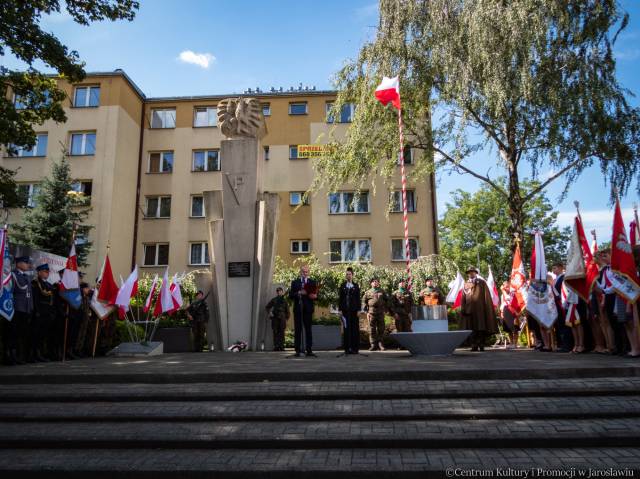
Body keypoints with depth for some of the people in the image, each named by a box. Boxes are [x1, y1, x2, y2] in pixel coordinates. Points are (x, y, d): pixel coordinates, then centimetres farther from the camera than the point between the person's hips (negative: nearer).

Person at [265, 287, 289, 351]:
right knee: (275, 332, -2)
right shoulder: (273, 300, 10)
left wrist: (287, 317, 4)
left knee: (282, 332, -3)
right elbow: (267, 307, 17)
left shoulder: (284, 300, 11)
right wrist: (270, 312, 1)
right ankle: (276, 346, -2)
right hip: (275, 318, 0)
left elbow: (287, 310, 12)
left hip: (282, 318, 0)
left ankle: (281, 346, -1)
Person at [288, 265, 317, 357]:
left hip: (308, 309, 0)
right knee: (297, 330, 1)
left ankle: (309, 350, 0)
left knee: (308, 329, -1)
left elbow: (316, 294, 6)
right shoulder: (295, 282, 11)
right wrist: (299, 293, -14)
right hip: (297, 309, 0)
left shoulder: (312, 283, 11)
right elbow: (290, 295, 3)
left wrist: (314, 296, -17)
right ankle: (298, 351, 3)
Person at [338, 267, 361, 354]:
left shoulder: (356, 286, 7)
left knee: (355, 328, 0)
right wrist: (340, 309, -1)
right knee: (347, 328, 0)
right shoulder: (343, 285, 9)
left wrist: (358, 310, -3)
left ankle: (355, 348, 6)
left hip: (354, 310, 0)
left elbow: (358, 298, 4)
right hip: (345, 310, 0)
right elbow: (340, 298, 7)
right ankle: (347, 348, 5)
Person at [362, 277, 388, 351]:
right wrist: (367, 311, -1)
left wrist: (385, 310, 6)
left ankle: (380, 344, 13)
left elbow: (386, 301, 15)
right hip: (371, 313, -1)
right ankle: (373, 345, 4)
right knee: (372, 330, -1)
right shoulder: (368, 292, 8)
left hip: (380, 313, 1)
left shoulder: (382, 291, 12)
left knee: (381, 329, 3)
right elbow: (364, 302, 7)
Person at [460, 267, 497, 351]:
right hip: (470, 309, 3)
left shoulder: (482, 283, 6)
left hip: (480, 309, -2)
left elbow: (487, 296, 0)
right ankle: (474, 346, 6)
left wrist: (487, 308, -9)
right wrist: (463, 309, 0)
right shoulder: (466, 285, 14)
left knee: (481, 327, -3)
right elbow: (463, 298, 11)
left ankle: (481, 345, 3)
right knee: (472, 328, 2)